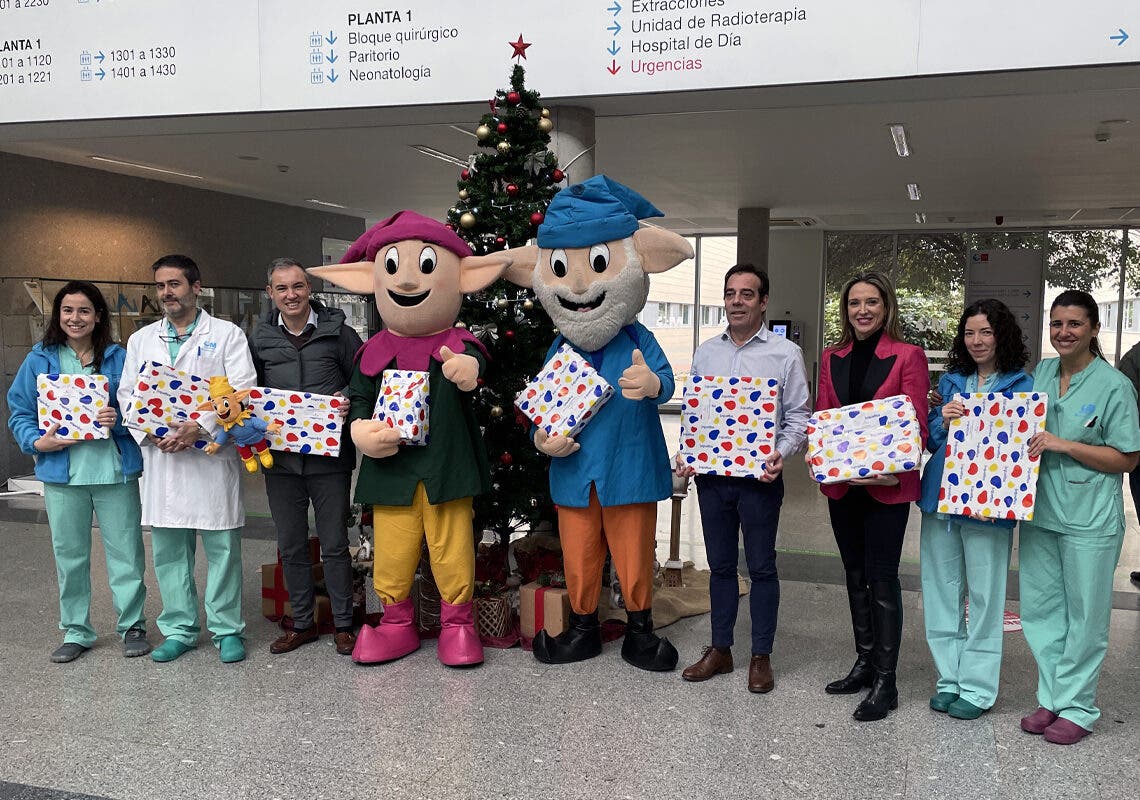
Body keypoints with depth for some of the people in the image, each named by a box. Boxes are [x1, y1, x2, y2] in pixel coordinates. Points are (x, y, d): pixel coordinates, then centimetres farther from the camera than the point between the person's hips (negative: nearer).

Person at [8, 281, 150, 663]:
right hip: (62, 473, 2)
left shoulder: (119, 358, 2)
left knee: (125, 551, 4)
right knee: (69, 554, 11)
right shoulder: (39, 360, 5)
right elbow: (20, 413, 7)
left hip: (114, 470, -1)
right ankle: (76, 632, 24)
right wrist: (37, 442, -11)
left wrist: (120, 420, -16)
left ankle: (133, 625, 19)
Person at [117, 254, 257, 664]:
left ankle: (227, 630, 12)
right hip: (160, 456, 4)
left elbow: (242, 391, -7)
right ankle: (179, 629, 21)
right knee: (168, 549, 9)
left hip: (212, 454, -4)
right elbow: (127, 395, 10)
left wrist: (201, 427, -17)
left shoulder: (227, 334, 3)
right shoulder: (140, 340, 15)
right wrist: (150, 434, -8)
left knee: (222, 547, 1)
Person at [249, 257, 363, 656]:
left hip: (329, 458, -3)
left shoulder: (338, 333, -1)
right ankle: (302, 623, 26)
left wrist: (349, 403, -15)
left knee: (334, 545, 4)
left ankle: (343, 625, 17)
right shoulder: (260, 339, 8)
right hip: (280, 459, 3)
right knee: (291, 547, 12)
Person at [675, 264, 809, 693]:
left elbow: (798, 416, -3)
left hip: (759, 477, -4)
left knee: (761, 567, 5)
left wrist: (781, 453, -19)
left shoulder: (785, 353, -3)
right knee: (720, 565, 13)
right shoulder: (706, 352, 9)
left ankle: (761, 657, 17)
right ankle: (719, 650, 24)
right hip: (712, 475, 4)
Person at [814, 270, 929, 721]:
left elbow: (917, 425, -8)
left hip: (886, 486, -5)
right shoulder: (832, 359, 10)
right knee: (855, 575, 15)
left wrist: (895, 471, -22)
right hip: (840, 484, 5)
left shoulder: (907, 357, -5)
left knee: (882, 579, -2)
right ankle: (864, 663, 29)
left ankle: (885, 682, 7)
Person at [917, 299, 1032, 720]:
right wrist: (943, 420, -9)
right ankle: (949, 680, 25)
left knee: (985, 596, 1)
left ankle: (978, 688, 15)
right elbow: (929, 441, 10)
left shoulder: (1021, 385, -2)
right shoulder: (950, 381, 11)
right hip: (941, 496, 5)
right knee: (941, 591, 11)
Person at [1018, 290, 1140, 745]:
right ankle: (1051, 699, 26)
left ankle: (1077, 708, 18)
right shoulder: (1041, 374, 7)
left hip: (1089, 519, -5)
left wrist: (1066, 445, -17)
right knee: (1039, 609, 12)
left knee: (1084, 616, 5)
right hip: (1039, 511, 6)